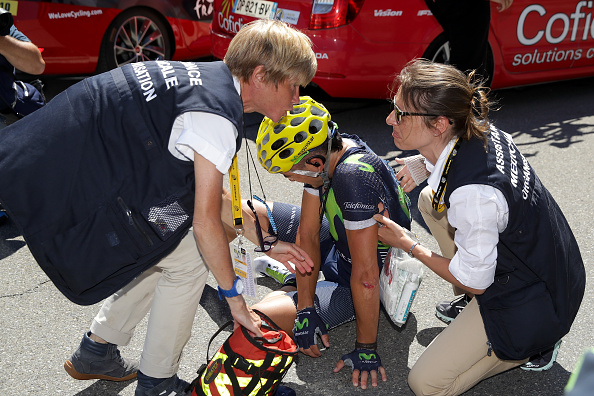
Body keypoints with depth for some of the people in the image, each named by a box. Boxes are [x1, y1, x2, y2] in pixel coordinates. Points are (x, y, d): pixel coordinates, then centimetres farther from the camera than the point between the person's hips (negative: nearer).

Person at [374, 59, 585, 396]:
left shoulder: (472, 193, -36)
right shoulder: (480, 131, -11)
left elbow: (473, 283, -18)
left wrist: (408, 245, -7)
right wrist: (426, 165, 5)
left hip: (535, 303, -8)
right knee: (430, 199, 11)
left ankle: (530, 345, 8)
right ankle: (474, 307, 18)